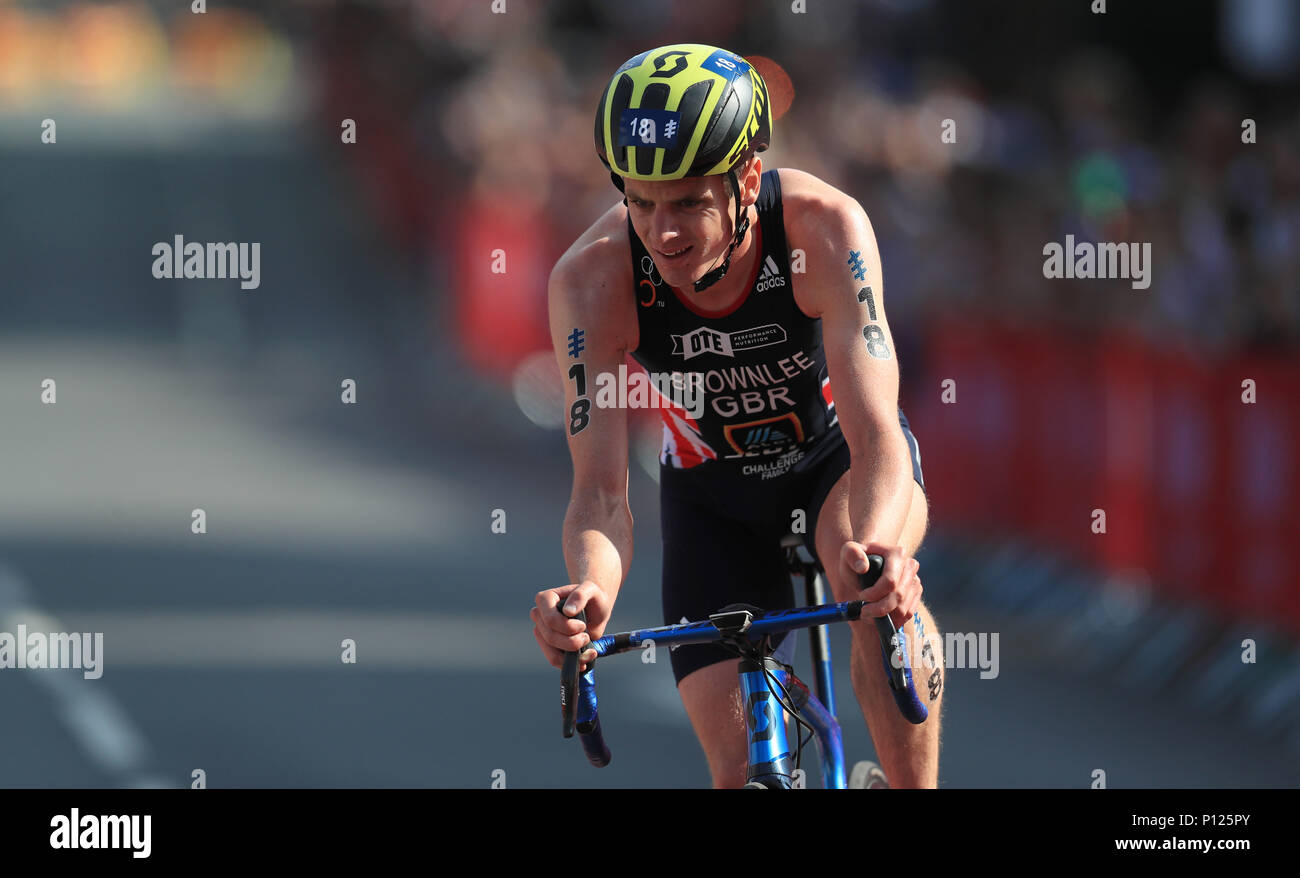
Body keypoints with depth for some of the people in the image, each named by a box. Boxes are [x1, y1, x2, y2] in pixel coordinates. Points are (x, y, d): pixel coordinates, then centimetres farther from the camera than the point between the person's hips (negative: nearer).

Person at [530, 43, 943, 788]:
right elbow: (600, 492, -31)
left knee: (877, 580, -36)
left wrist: (877, 548, -62)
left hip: (836, 457, -1)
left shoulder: (825, 226, -34)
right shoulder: (593, 278, -30)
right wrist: (589, 594, -55)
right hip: (713, 495, 1)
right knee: (741, 767, -8)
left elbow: (875, 432, -40)